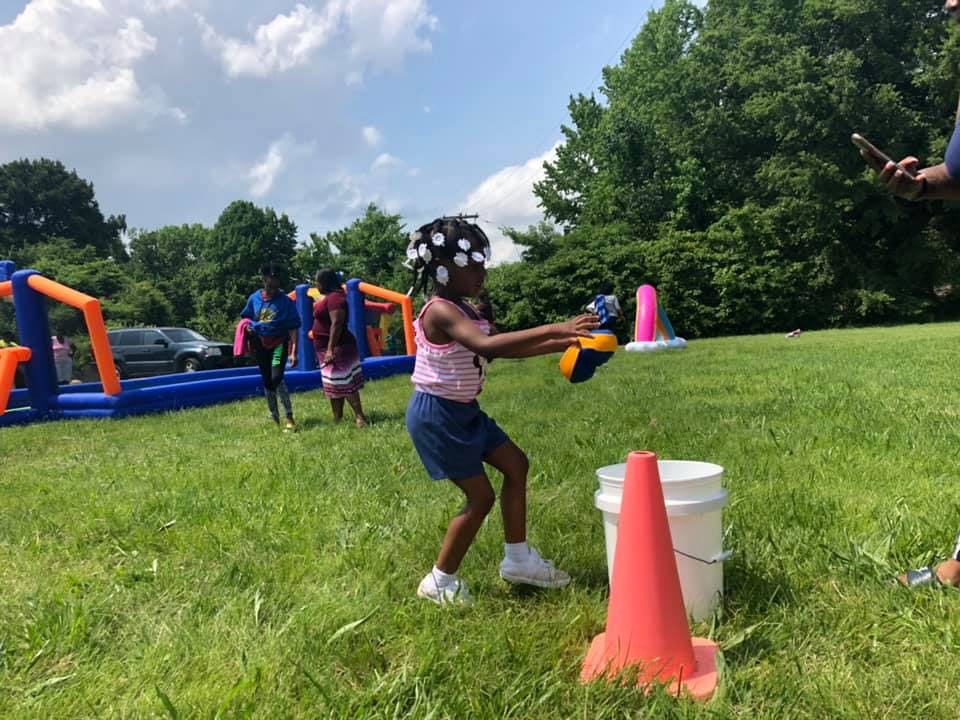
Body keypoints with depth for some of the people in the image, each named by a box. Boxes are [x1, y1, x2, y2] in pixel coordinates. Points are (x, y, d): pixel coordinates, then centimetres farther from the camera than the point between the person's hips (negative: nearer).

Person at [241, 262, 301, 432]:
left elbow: (293, 328, -8)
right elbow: (247, 317, 17)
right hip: (260, 344, 4)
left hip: (279, 342, -4)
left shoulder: (286, 301, -8)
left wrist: (293, 351, -15)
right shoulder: (254, 298, 1)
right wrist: (248, 327, -7)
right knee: (267, 382, 11)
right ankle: (274, 417, 27)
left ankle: (290, 419, -16)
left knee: (277, 378, -22)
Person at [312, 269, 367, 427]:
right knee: (335, 384, 13)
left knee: (344, 384, -12)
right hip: (329, 348, 11)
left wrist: (330, 349, -29)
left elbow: (337, 324, -25)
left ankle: (360, 417, -11)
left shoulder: (334, 297, -17)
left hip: (337, 348, -11)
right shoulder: (330, 297, 16)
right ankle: (337, 418, 19)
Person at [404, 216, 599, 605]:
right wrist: (552, 329, -41)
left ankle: (517, 559, 25)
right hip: (436, 414, -10)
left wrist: (558, 344, 5)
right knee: (481, 496, -4)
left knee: (516, 464, 13)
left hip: (463, 411, 10)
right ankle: (440, 581, 15)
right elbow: (487, 346, -39)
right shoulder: (440, 311, -22)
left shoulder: (464, 309, 8)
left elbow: (502, 349, 13)